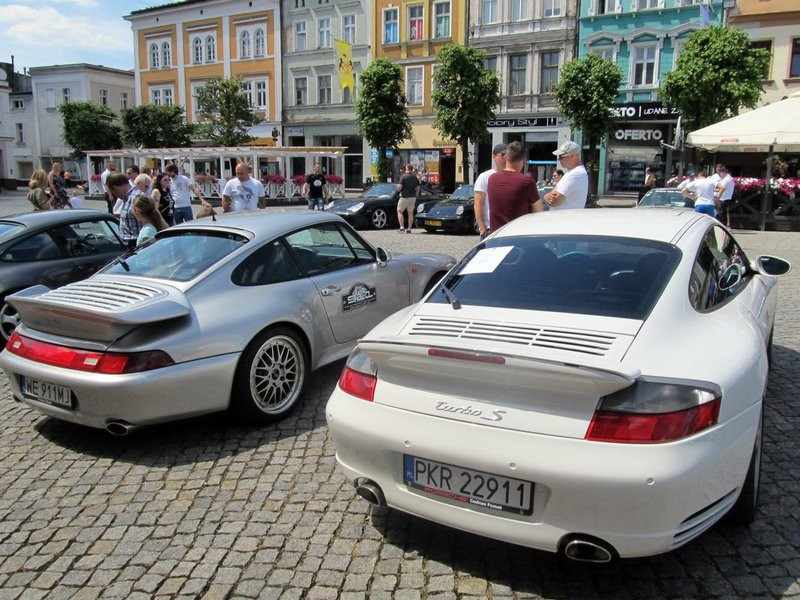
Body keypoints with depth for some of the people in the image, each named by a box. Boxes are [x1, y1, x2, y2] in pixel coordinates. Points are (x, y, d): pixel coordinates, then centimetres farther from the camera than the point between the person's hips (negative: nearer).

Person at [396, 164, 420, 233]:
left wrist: (398, 189, 4)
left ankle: (402, 227, -5)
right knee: (410, 213, 9)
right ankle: (409, 229, 8)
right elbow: (418, 188, 9)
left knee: (399, 211, 6)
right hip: (413, 197, 5)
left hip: (404, 197, -5)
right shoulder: (415, 177, 7)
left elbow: (399, 187, -17)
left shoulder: (404, 176, -11)